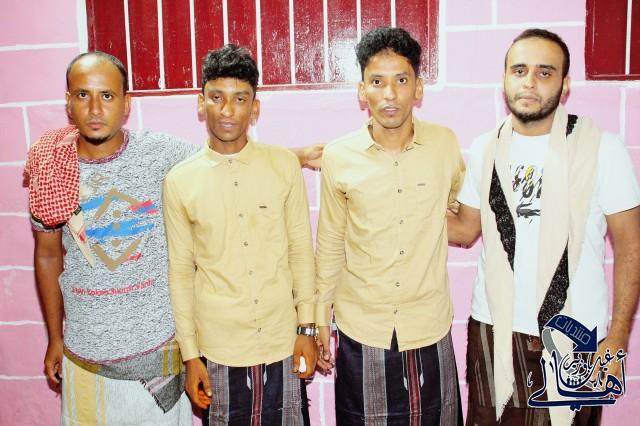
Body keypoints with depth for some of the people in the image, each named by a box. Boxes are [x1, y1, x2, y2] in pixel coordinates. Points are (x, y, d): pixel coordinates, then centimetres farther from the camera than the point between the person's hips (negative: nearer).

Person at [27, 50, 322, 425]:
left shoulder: (160, 154, -10)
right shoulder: (48, 171, -5)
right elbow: (48, 256, 6)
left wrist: (297, 155, -4)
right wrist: (55, 338, 12)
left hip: (159, 347, -1)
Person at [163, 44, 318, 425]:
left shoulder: (285, 165, -4)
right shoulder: (180, 181, -4)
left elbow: (301, 251, 1)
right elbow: (181, 272, 0)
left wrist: (308, 329, 1)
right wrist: (190, 355, 0)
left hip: (283, 342, 1)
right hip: (219, 350, 0)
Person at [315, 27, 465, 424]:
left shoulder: (445, 143, -6)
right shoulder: (338, 157, -7)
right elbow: (329, 247, 3)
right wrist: (321, 318, 6)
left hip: (429, 329, 1)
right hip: (360, 331, 0)